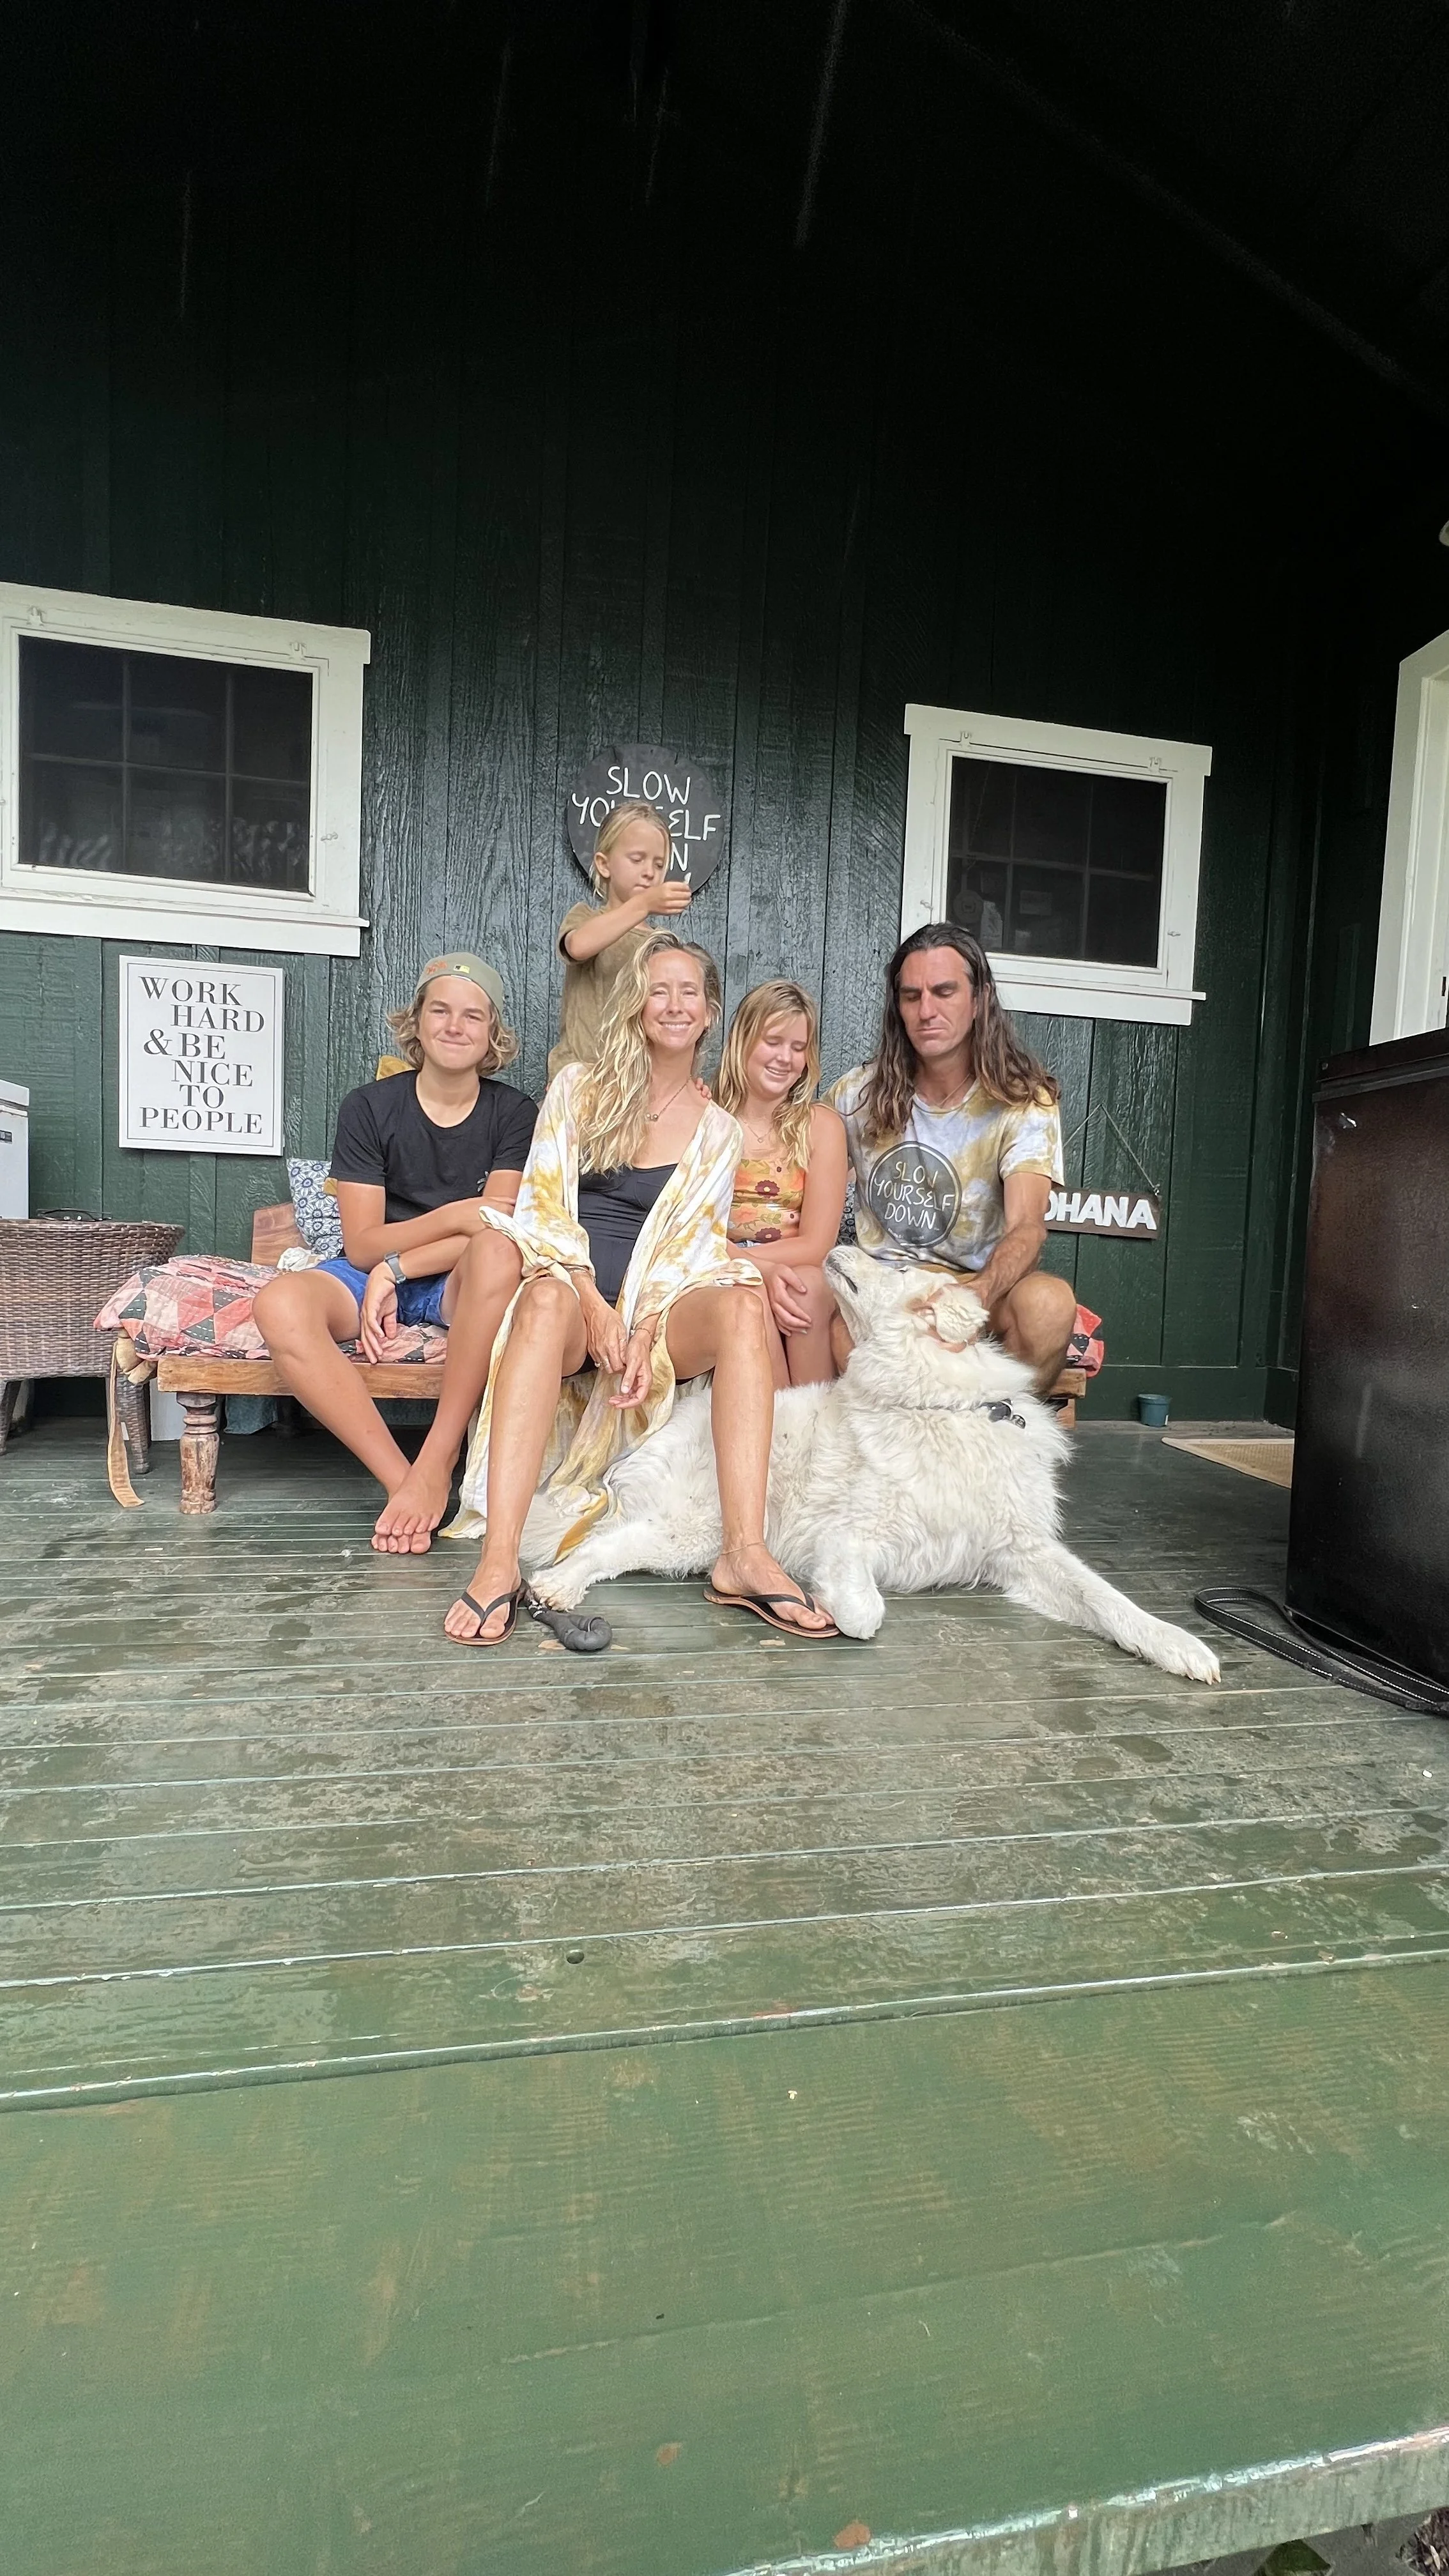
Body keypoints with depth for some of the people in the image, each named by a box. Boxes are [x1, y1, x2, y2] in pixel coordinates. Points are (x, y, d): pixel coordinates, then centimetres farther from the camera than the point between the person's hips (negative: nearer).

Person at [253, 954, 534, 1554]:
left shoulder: (515, 1114, -1)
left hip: (460, 1285, -1)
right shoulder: (370, 1107, -1)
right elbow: (362, 1245, -6)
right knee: (280, 1303, -31)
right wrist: (452, 1217, -21)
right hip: (370, 1275, 1)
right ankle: (399, 1479, -32)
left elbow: (494, 1234, -10)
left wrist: (395, 1269, -17)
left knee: (498, 1253, -37)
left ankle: (435, 1467, -34)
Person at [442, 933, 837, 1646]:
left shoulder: (718, 1130, 14)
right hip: (569, 1290, -1)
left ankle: (744, 1553, -42)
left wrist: (646, 1330, -15)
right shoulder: (577, 1087, 13)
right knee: (548, 1297, -38)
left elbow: (692, 1245, 3)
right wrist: (594, 1306, -14)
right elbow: (543, 1204, 1)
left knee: (740, 1300, -31)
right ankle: (499, 1561, -49)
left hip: (655, 1307, 1)